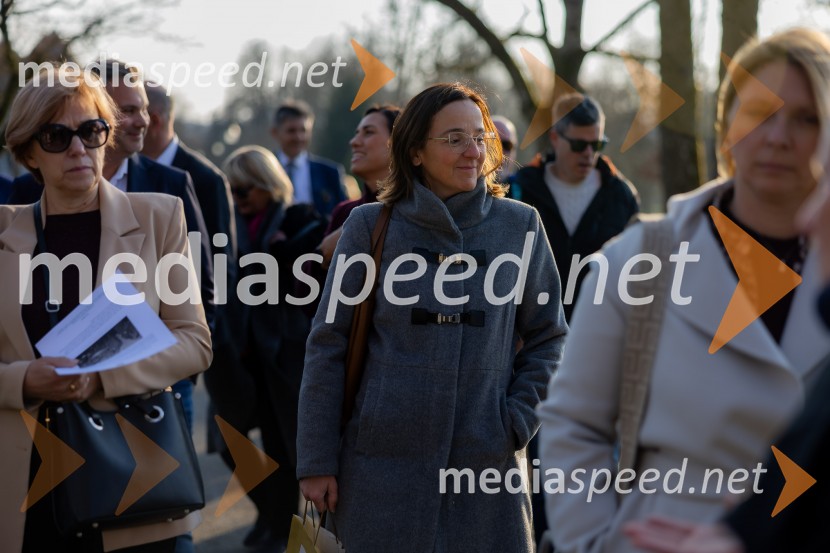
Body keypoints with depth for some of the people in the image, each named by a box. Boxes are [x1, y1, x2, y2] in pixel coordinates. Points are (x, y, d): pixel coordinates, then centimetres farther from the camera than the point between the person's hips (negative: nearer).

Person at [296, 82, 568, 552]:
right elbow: (328, 344, 1)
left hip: (487, 461, 1)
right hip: (385, 461, -1)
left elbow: (548, 337, 11)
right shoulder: (371, 226, 1)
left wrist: (518, 420, -2)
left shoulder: (519, 225, 4)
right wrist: (317, 461, -1)